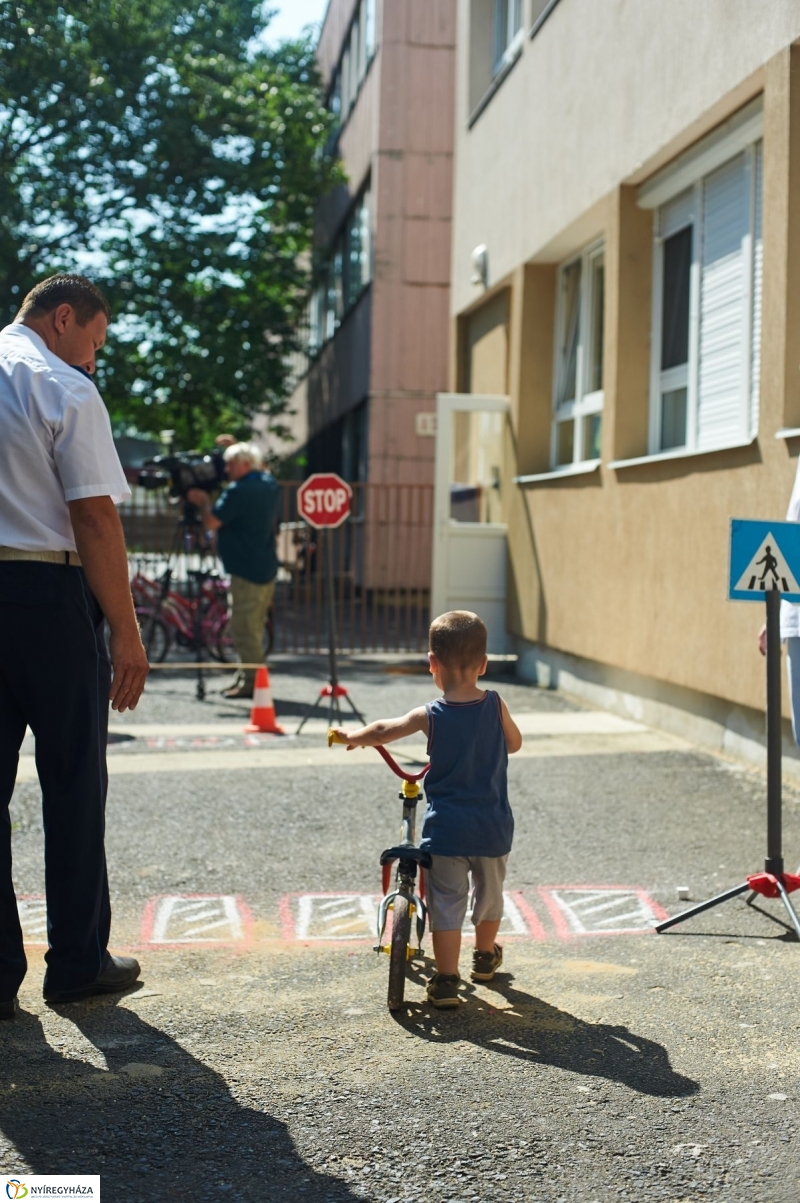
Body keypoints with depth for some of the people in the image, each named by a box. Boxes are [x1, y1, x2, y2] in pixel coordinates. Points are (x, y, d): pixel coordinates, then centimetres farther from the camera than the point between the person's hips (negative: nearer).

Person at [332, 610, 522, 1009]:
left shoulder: (430, 715, -10)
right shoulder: (495, 705, -6)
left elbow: (382, 731, 2)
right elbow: (514, 743, 12)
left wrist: (353, 736, 21)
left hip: (446, 830, -3)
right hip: (493, 827, 3)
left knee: (446, 904, 5)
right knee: (489, 891, 24)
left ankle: (446, 980, 5)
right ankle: (485, 956, 43)